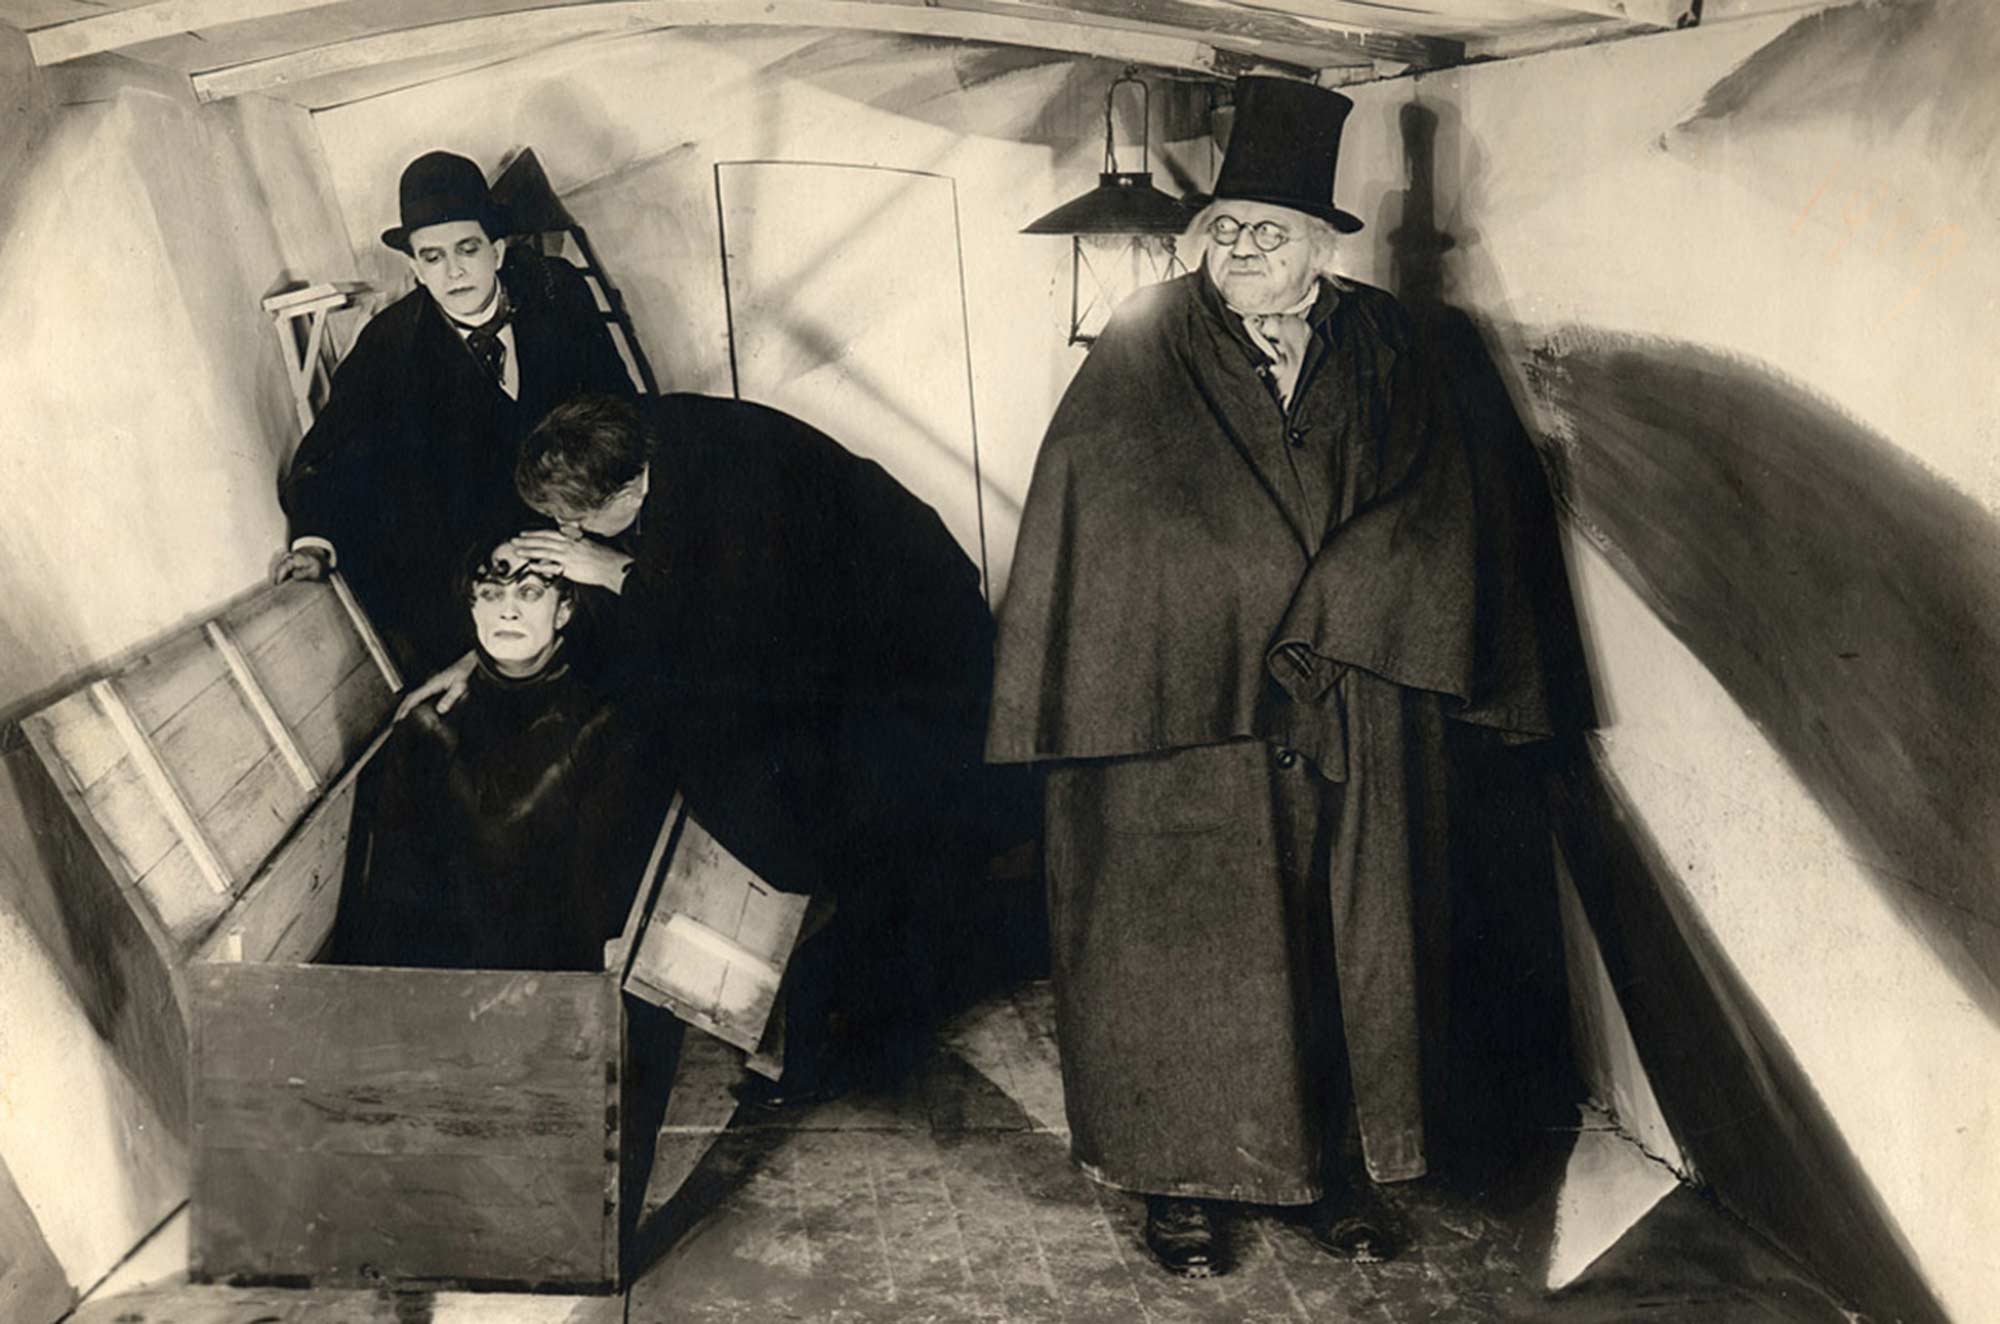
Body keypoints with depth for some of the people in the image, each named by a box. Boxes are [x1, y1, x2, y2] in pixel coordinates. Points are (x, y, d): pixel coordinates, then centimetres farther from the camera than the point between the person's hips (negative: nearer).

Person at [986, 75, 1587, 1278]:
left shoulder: (1381, 351, 5)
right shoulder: (1146, 349, -2)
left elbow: (1441, 517, -1)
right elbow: (1097, 526, -7)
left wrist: (1321, 607, -12)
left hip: (1357, 729, 3)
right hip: (1185, 704, -3)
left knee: (1348, 944, 11)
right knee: (1190, 953, 4)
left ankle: (1327, 1158, 28)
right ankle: (1187, 1175, 20)